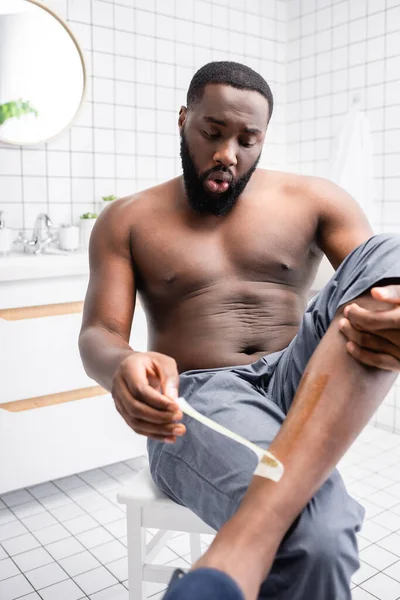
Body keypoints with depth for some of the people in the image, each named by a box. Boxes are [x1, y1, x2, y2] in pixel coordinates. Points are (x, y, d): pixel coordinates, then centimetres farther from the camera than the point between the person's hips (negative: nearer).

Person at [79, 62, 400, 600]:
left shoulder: (314, 201, 10)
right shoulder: (128, 221, 8)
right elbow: (97, 334, -1)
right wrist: (122, 367, -27)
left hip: (300, 385, 4)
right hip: (194, 403, -3)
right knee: (316, 538, -35)